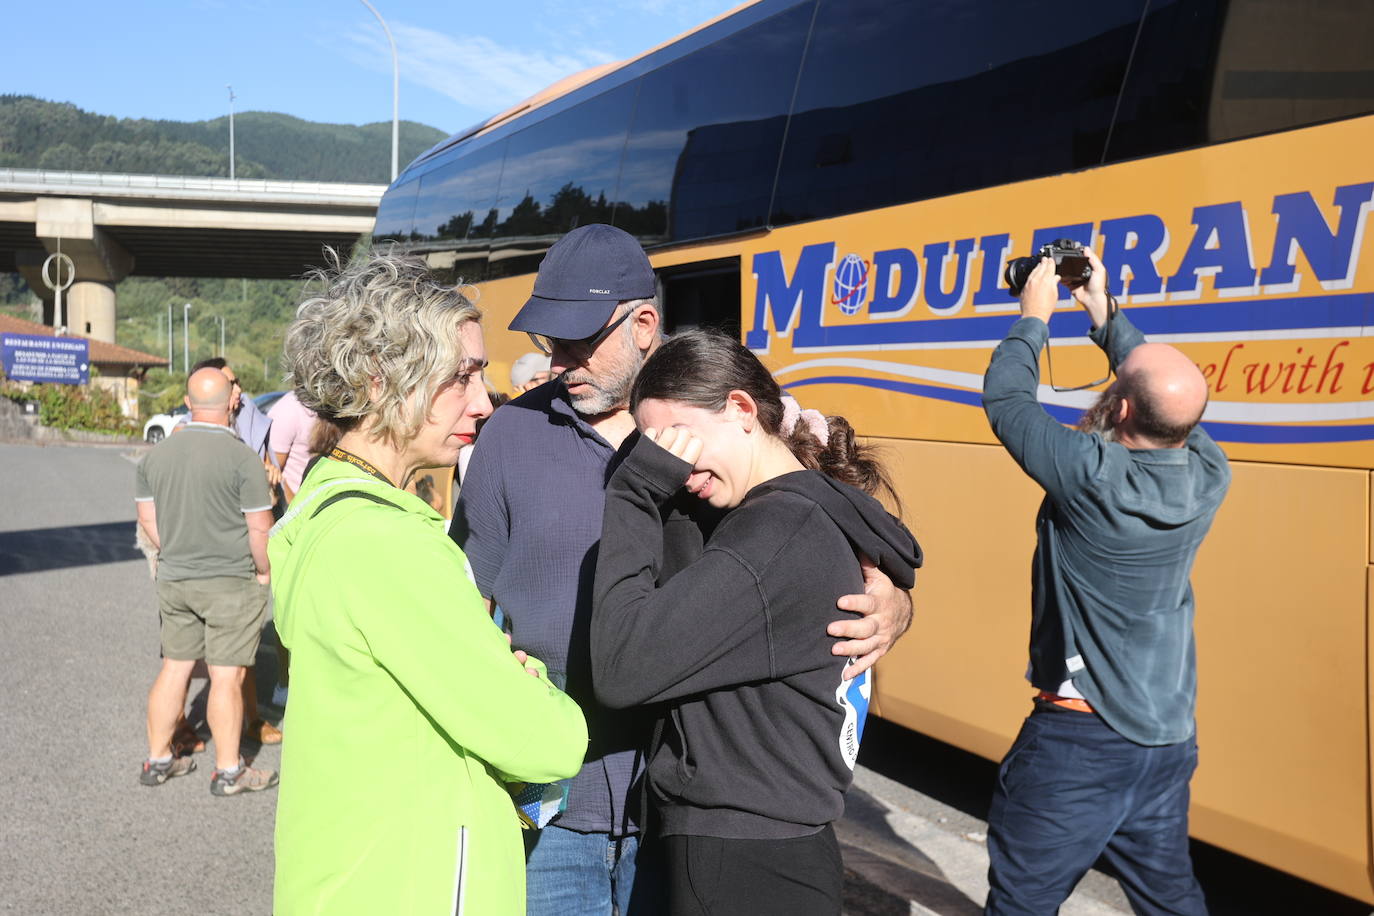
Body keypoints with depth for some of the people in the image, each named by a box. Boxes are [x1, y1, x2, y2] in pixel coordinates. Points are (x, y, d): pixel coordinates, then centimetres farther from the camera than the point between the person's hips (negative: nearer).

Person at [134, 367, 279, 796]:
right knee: (226, 677, 1)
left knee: (174, 667, 16)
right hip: (231, 583, -6)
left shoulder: (156, 454, 3)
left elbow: (147, 519, 10)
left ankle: (157, 760, 26)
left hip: (173, 580, 6)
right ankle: (228, 771, 10)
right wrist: (264, 571, 0)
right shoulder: (242, 458, -16)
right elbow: (260, 528, -15)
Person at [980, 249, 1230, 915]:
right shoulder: (1208, 477, -6)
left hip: (1078, 741, -7)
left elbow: (1004, 397, -10)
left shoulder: (1093, 477, -24)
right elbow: (1172, 402, 15)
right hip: (1170, 741, 7)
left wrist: (1034, 316, 6)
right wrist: (1104, 316, 22)